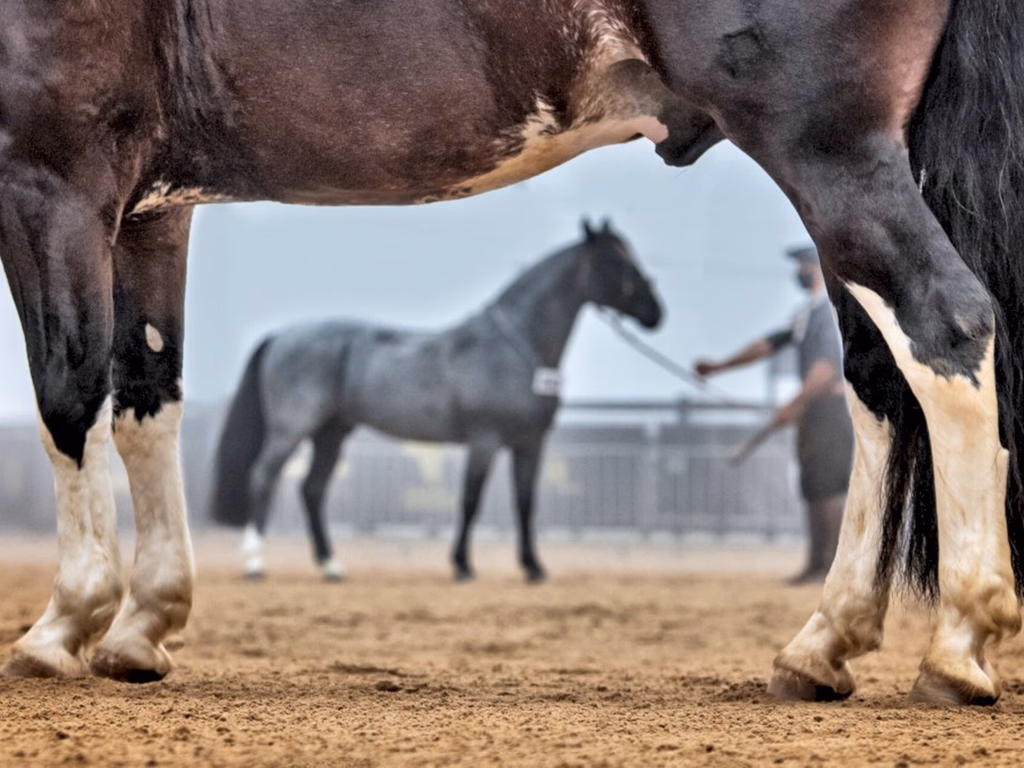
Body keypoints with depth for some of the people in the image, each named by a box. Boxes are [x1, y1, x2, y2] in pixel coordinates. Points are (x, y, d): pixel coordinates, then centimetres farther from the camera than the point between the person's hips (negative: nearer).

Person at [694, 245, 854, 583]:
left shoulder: (833, 308, -12)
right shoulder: (808, 312, 19)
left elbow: (828, 364, -21)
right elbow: (770, 344, 24)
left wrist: (795, 405, -26)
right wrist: (719, 366, 23)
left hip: (831, 402, -10)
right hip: (813, 407, 10)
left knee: (829, 485, -11)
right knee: (811, 488, 8)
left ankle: (834, 565, -12)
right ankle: (816, 564, 11)